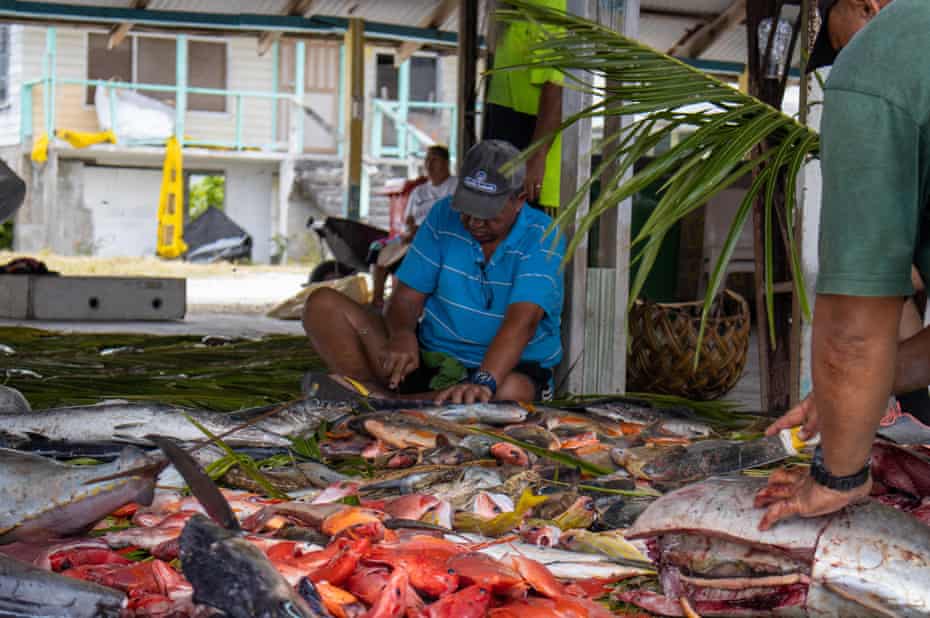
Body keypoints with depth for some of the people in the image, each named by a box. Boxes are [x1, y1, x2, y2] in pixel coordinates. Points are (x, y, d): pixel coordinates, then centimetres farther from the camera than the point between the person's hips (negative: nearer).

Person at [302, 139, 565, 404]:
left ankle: (378, 401, -38)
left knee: (514, 391, -43)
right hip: (429, 357, 4)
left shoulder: (542, 238, -12)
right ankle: (373, 390, -34)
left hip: (504, 367, -4)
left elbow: (522, 321, -28)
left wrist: (484, 382, -45)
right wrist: (402, 335, -25)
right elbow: (408, 296, 0)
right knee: (324, 304, -8)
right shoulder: (444, 215, 2)